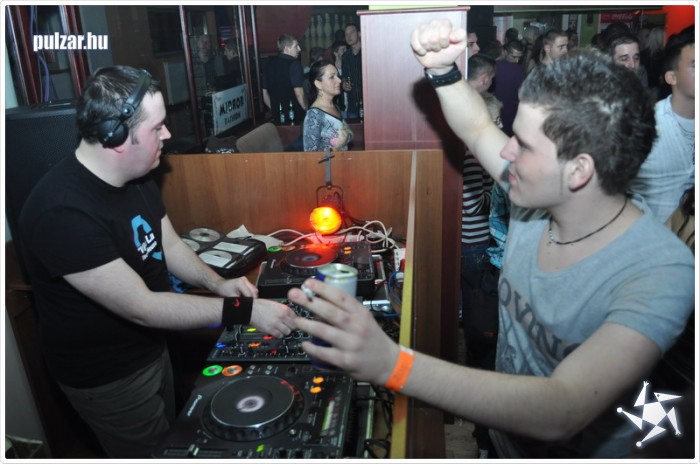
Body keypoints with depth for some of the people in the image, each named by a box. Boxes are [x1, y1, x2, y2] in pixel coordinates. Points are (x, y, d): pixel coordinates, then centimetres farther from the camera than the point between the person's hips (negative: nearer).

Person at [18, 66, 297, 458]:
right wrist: (243, 310, -33)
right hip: (107, 376, -8)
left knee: (169, 440, 28)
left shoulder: (137, 176, -5)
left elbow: (168, 244, 5)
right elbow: (140, 307, -33)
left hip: (151, 348, 8)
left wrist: (217, 283, -13)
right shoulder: (62, 211, -33)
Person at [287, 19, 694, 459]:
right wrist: (442, 69, -14)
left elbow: (561, 414, -41)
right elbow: (477, 129, 3)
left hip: (576, 450, -5)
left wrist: (391, 363, -51)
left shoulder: (661, 273, -31)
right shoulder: (537, 195, -14)